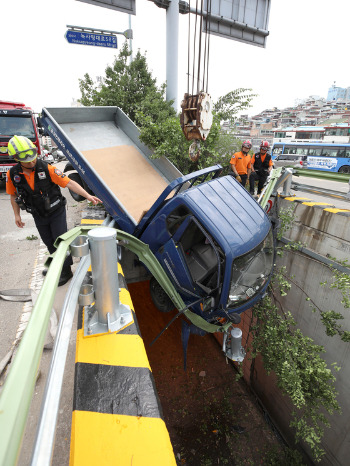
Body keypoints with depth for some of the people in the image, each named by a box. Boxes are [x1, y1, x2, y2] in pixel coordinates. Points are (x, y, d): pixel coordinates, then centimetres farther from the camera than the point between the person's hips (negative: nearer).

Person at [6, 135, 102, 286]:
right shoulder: (12, 175, -10)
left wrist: (88, 196, -32)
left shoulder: (47, 169, -21)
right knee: (49, 242, 20)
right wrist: (17, 215, 4)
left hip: (57, 212, -4)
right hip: (39, 216, 4)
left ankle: (66, 271, 21)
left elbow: (69, 183, -24)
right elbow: (14, 195, 6)